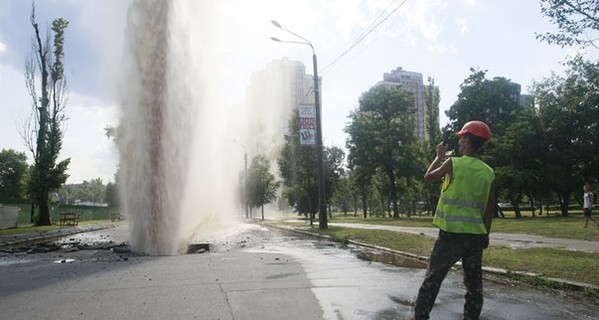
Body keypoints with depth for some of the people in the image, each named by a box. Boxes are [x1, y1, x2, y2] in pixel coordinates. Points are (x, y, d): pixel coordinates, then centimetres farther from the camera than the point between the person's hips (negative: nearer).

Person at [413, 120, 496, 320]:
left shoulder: (453, 164, -10)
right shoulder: (489, 172, 4)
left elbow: (428, 177, 7)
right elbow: (490, 208, 7)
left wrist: (439, 156, 19)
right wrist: (485, 234, 16)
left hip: (452, 232, -4)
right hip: (476, 234, 4)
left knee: (433, 278, 6)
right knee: (474, 282, 12)